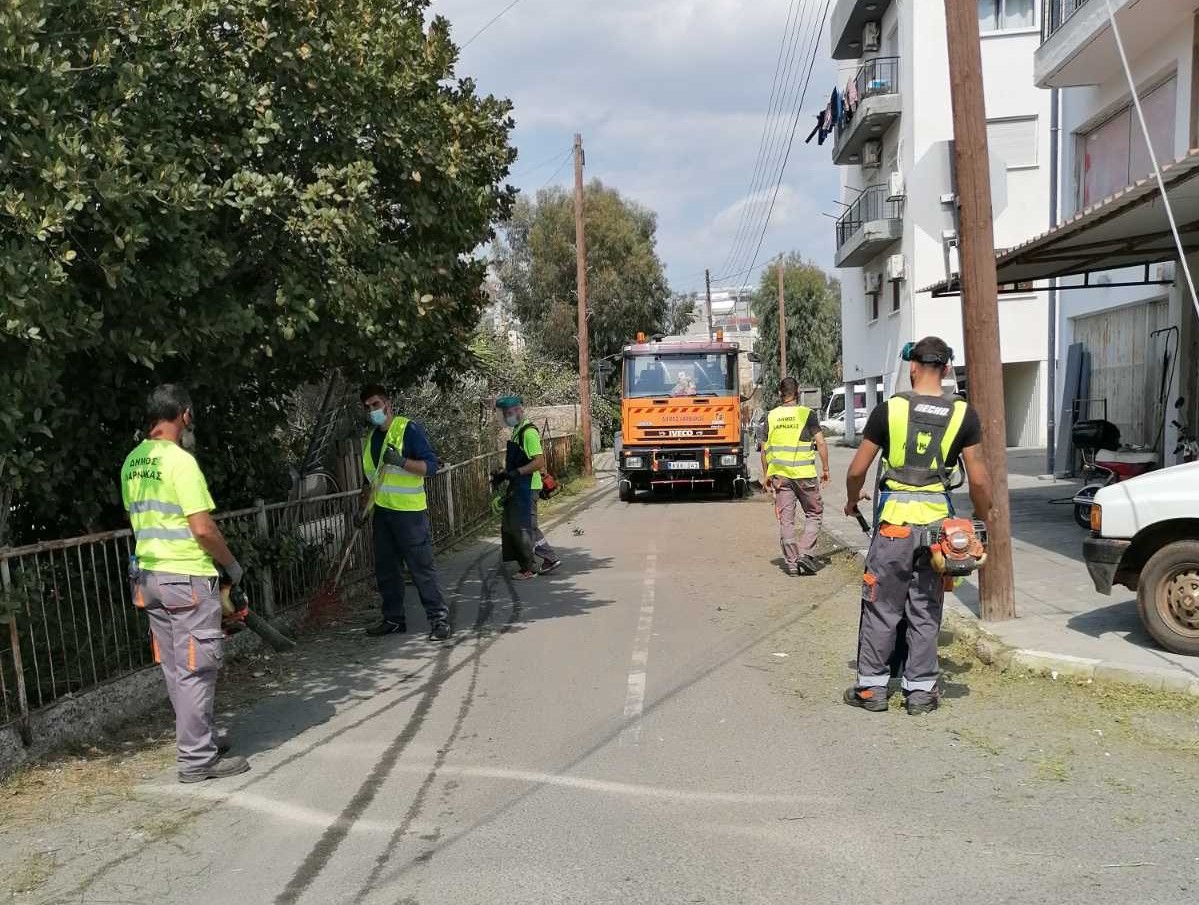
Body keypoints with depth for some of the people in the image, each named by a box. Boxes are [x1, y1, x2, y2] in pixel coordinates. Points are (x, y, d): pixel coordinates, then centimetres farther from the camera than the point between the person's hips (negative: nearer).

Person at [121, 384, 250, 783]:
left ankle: (199, 739, 27)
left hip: (149, 575, 8)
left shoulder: (132, 463, 9)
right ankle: (197, 758, 5)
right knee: (196, 669, -1)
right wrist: (231, 564, -4)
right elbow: (203, 528, -19)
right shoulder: (180, 460, -16)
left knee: (176, 668, 15)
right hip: (187, 578, -8)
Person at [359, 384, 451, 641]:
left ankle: (439, 619, 0)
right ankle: (394, 619, 23)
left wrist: (401, 461, -28)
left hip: (409, 512, -7)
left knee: (422, 567, -6)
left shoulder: (409, 429, -8)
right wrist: (364, 507, 19)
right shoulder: (370, 437, 15)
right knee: (385, 569, 12)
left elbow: (431, 466, -15)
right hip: (382, 512, 8)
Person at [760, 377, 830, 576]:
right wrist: (825, 468, 6)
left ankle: (791, 562, 8)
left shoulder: (771, 417, 6)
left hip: (779, 474, 3)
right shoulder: (807, 414, -3)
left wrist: (767, 475, 16)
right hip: (804, 473, -3)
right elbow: (821, 443, -5)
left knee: (785, 519, 7)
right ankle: (805, 553, -1)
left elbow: (764, 450, 8)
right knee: (814, 513, 12)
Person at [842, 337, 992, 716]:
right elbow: (978, 479, 0)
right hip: (937, 520, 2)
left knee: (881, 607, 8)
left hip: (895, 519, -2)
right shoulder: (963, 415, -1)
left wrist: (852, 501, 18)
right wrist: (983, 520, 15)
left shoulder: (889, 409, -5)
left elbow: (857, 470, -2)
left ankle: (872, 687, 16)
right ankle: (921, 690, 18)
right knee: (926, 611, 12)